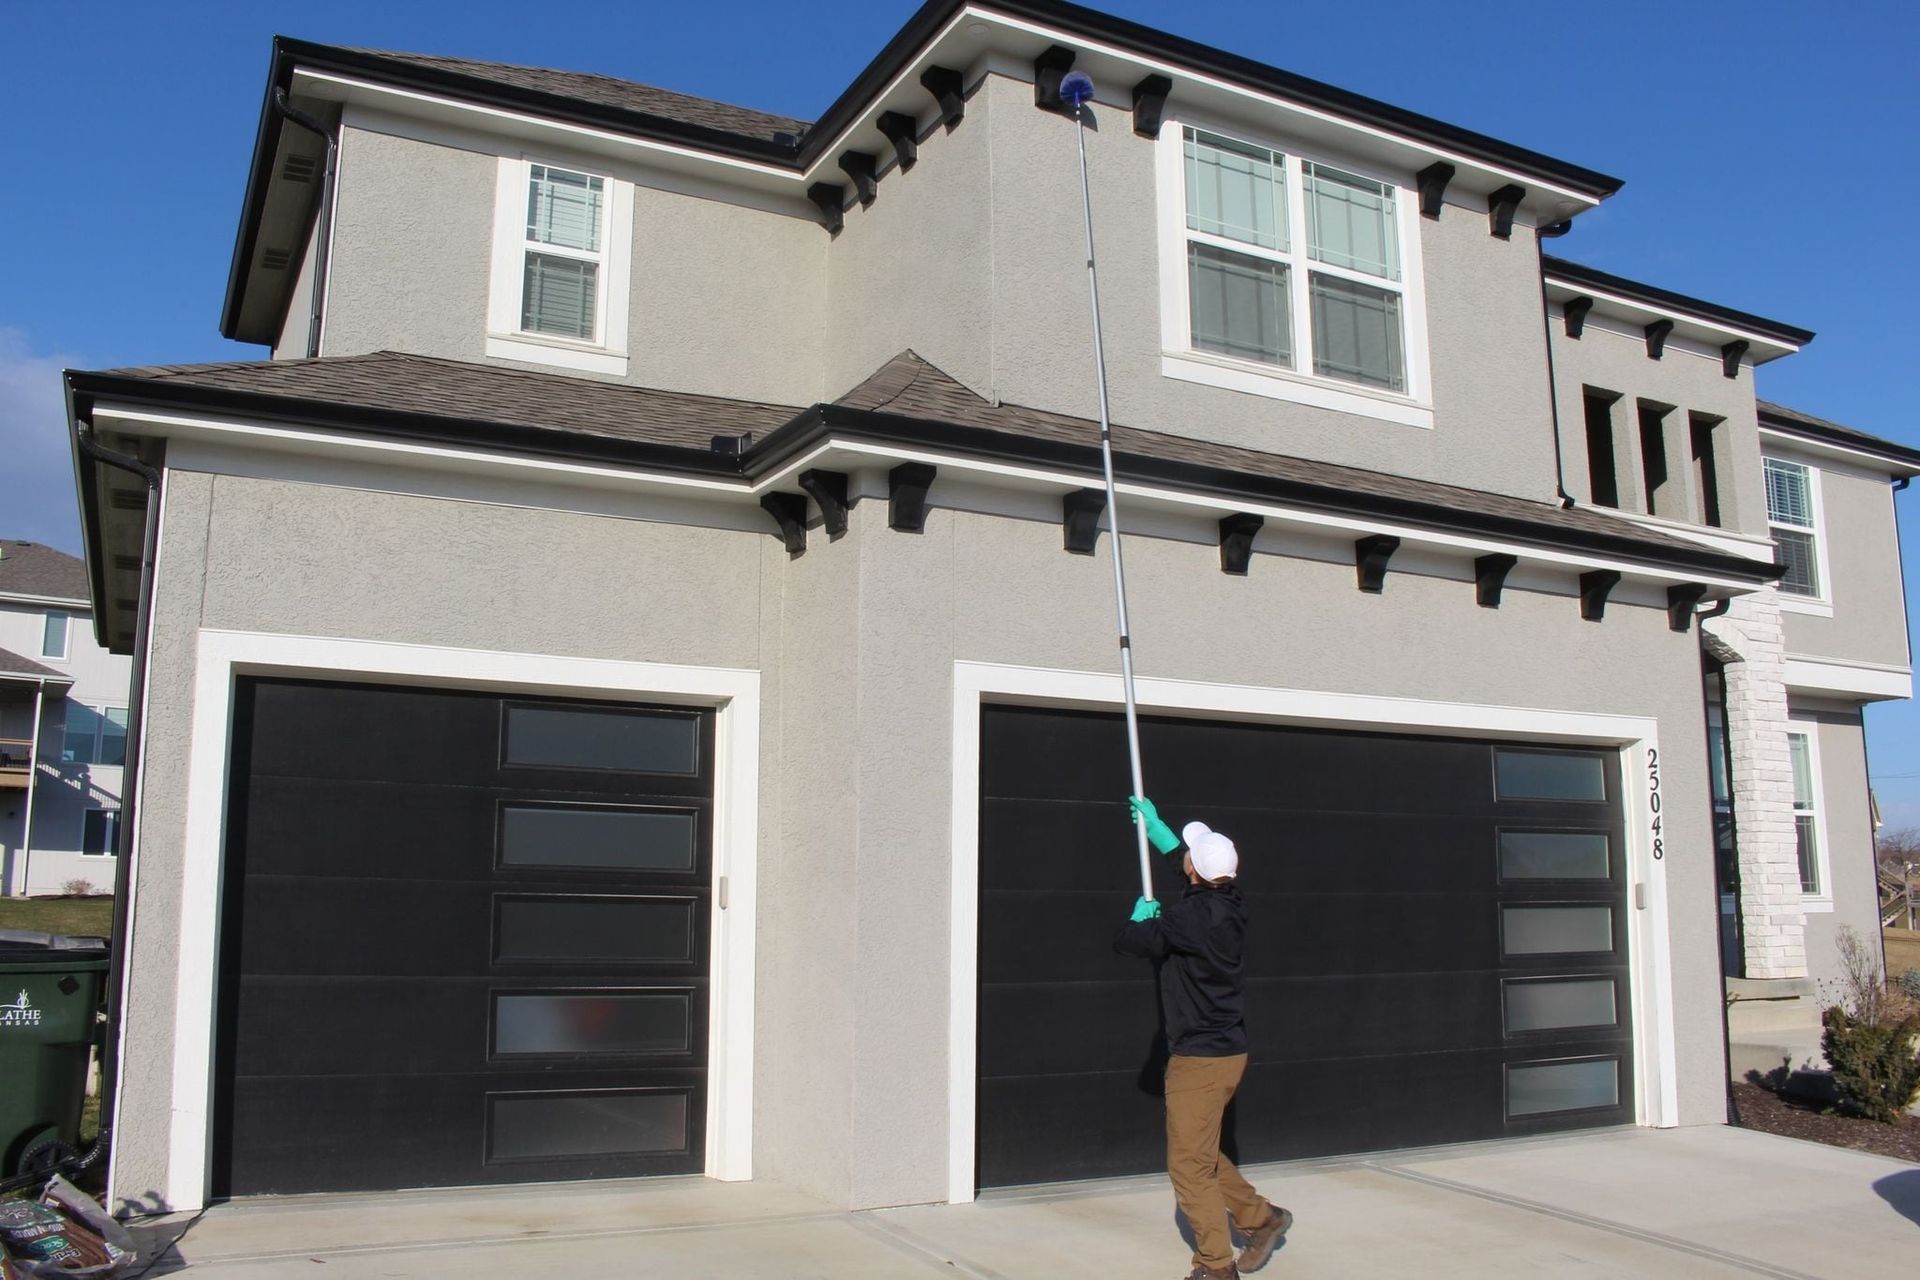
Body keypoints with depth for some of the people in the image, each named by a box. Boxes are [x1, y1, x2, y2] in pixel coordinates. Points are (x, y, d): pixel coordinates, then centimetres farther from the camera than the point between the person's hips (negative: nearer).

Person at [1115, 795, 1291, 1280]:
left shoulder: (1191, 917, -24)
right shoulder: (1228, 904, 1)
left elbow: (1128, 941, -21)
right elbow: (1207, 872, 24)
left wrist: (1141, 915, 3)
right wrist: (1156, 826, 32)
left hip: (1200, 1058, -9)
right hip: (1227, 1049, 9)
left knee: (1189, 1163, 1)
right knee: (1201, 1153, 22)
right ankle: (1261, 1216, 28)